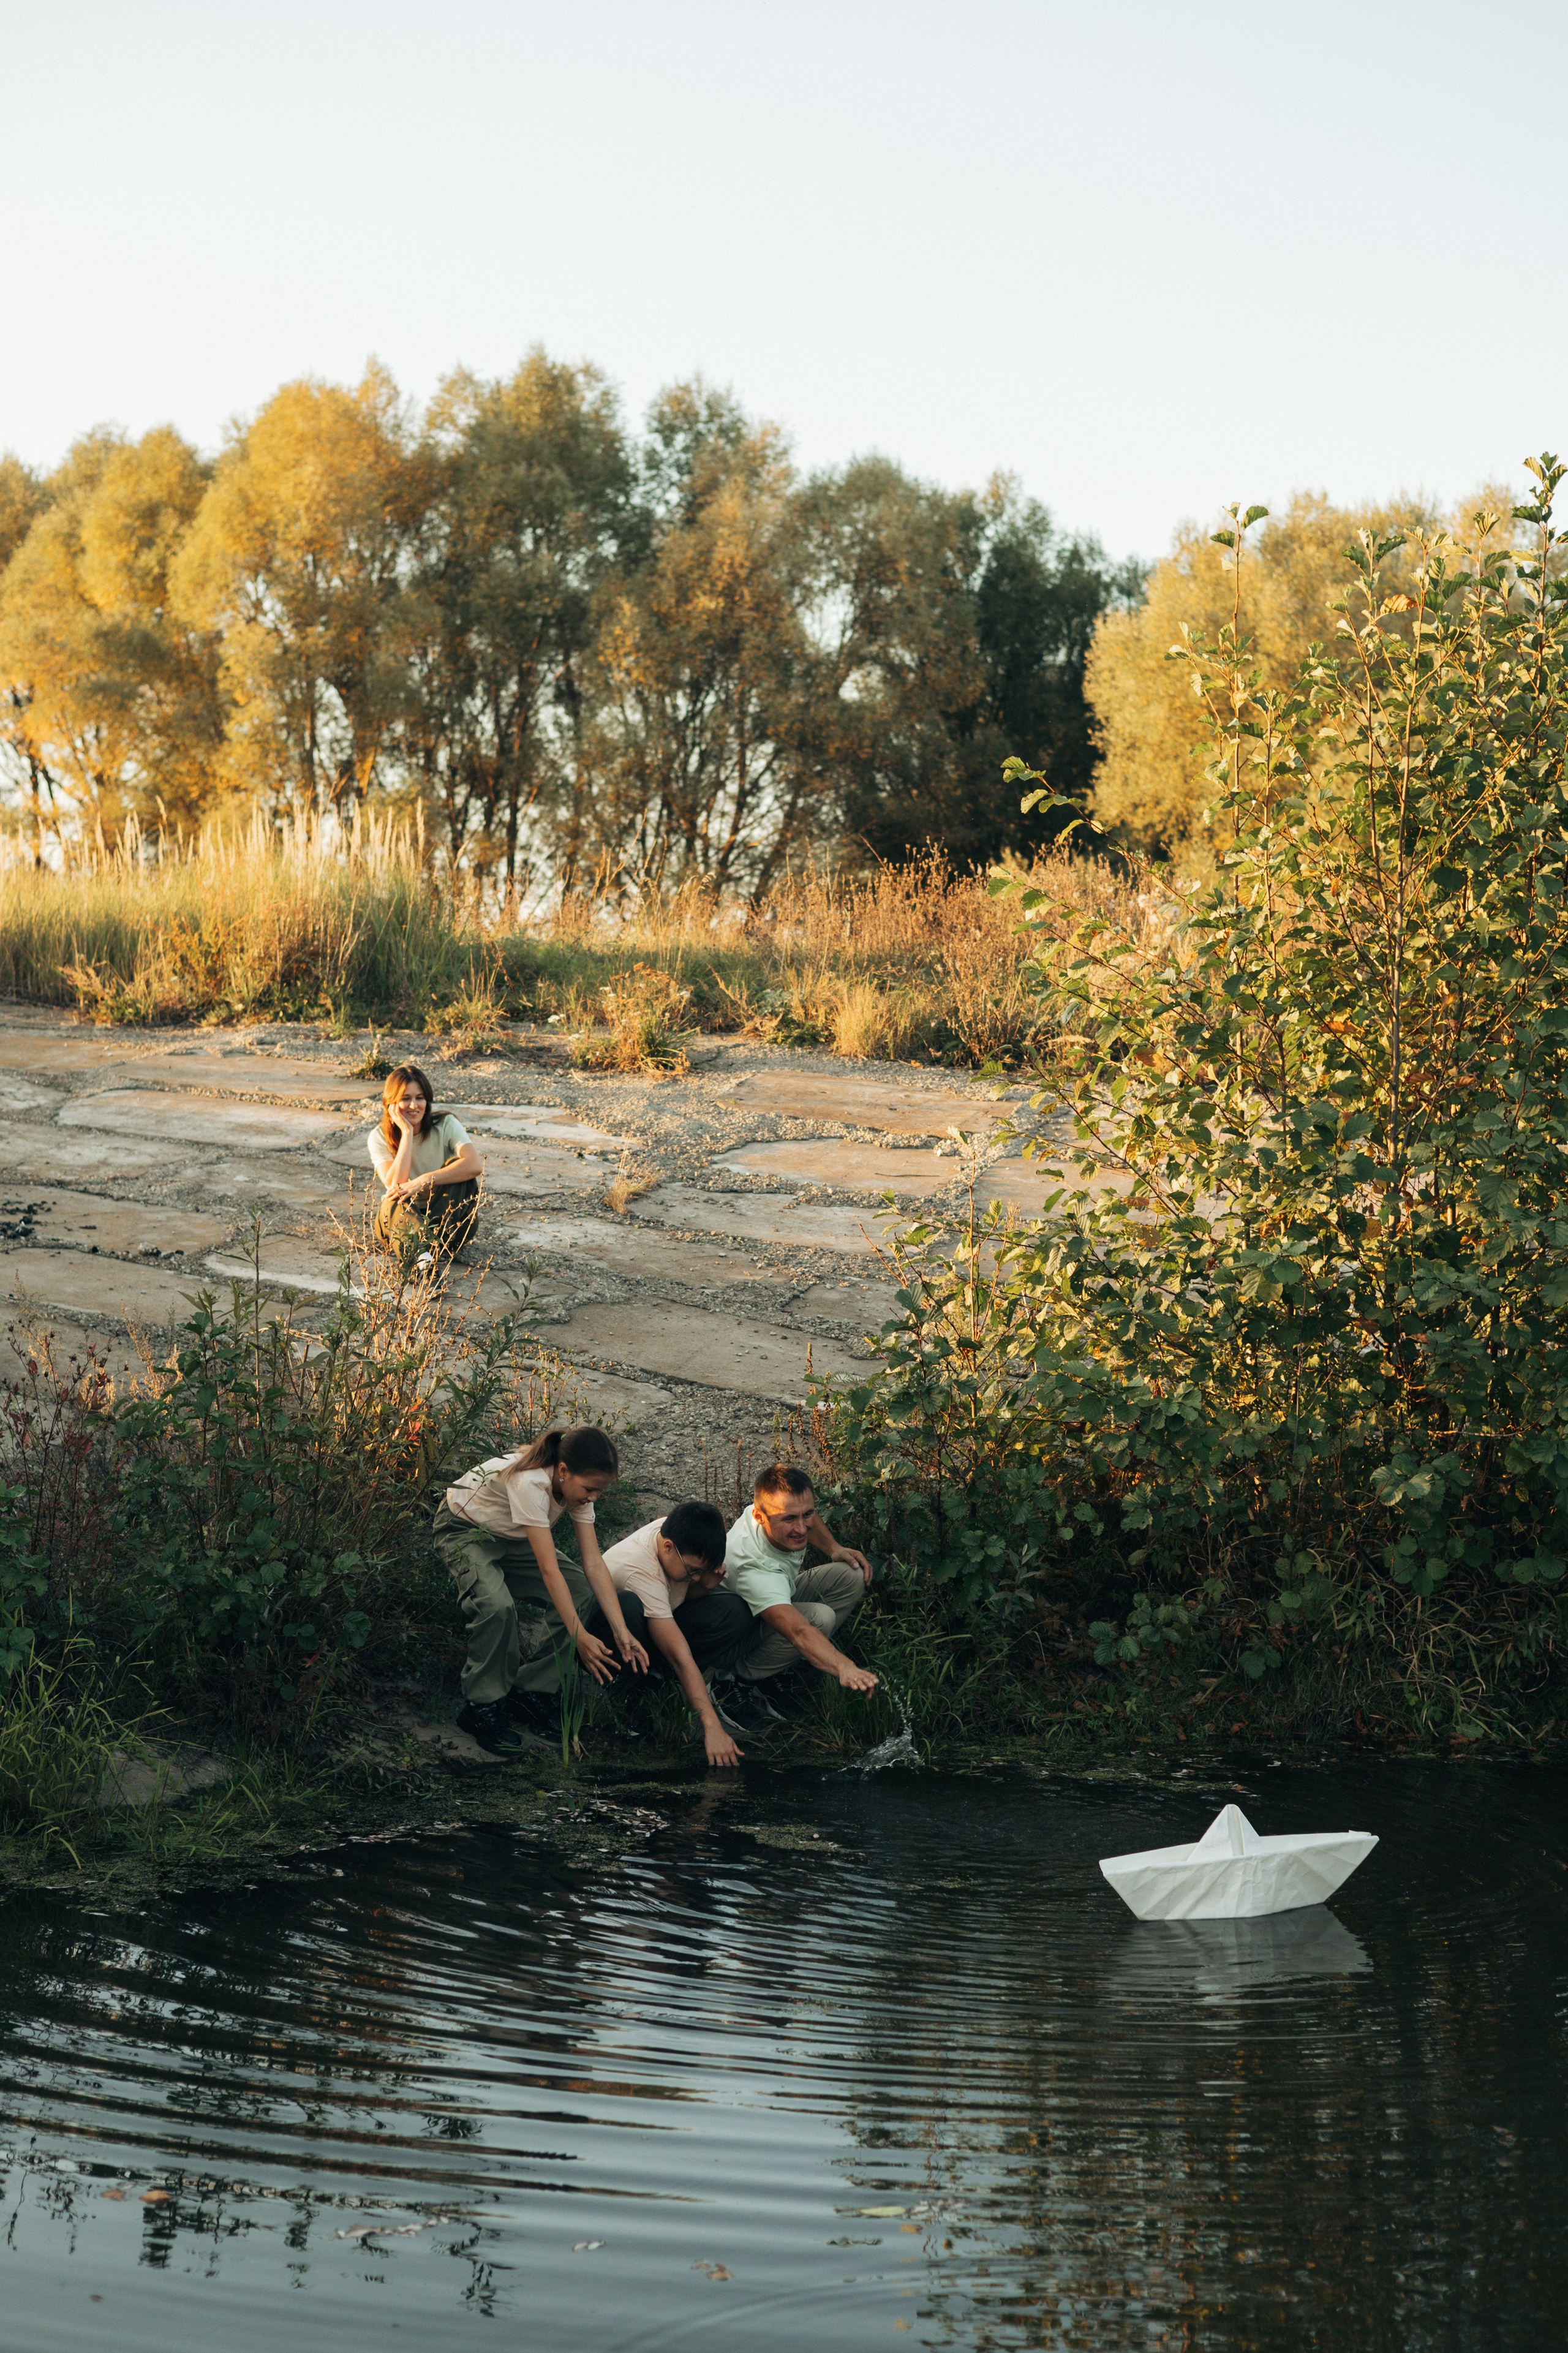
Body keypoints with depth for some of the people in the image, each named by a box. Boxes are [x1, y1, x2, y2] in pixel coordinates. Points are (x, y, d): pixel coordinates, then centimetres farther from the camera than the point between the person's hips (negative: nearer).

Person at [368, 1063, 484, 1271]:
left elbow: (476, 1165, -27)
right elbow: (395, 1184, -23)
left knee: (457, 1166, -25)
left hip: (449, 1219, 0)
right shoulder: (380, 1137, -5)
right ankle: (423, 1253, -64)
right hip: (403, 1222, 0)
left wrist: (424, 1180, -35)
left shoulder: (446, 1125, -8)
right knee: (394, 1203, -34)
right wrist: (407, 1133, -22)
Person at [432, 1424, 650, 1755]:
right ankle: (483, 1706, -14)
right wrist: (580, 1637, -38)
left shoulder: (577, 1486, -17)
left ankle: (531, 1691, -1)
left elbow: (594, 1564, -17)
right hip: (464, 1531, -7)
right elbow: (549, 1570, -38)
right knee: (498, 1606, -34)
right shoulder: (530, 1484, -39)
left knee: (582, 1594, -13)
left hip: (512, 1539, 7)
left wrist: (621, 1632, -24)